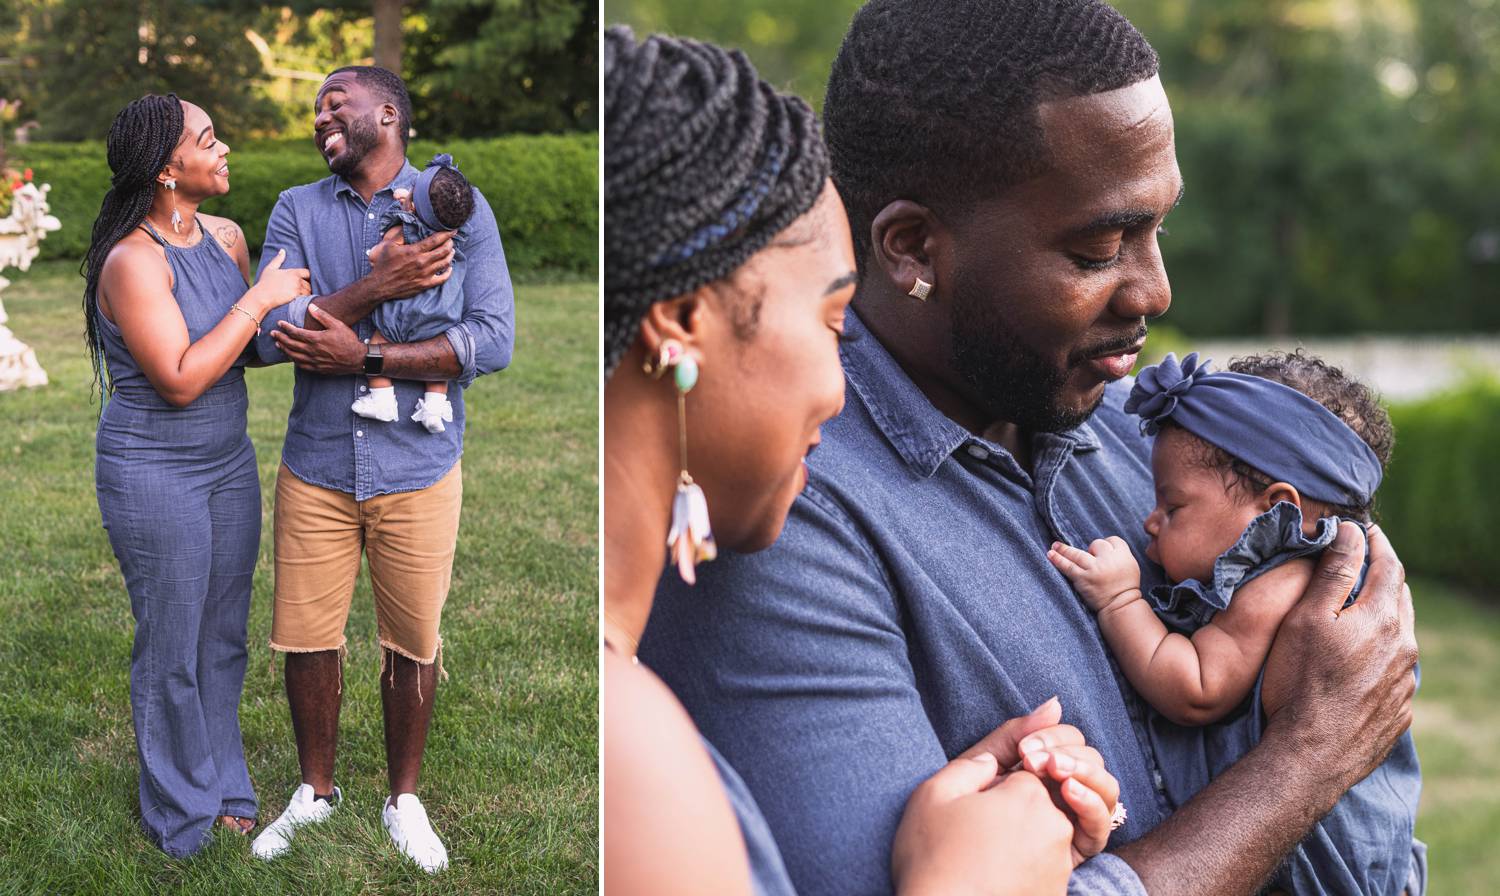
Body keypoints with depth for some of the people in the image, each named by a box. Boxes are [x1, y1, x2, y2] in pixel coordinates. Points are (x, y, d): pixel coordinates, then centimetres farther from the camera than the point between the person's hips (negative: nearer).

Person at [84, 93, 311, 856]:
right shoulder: (133, 262, -21)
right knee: (172, 650, 6)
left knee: (224, 638, 16)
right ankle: (182, 820, 22)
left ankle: (223, 788, 32)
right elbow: (180, 379, -25)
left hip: (229, 463, 7)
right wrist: (258, 301, -22)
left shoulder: (227, 237, 3)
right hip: (155, 473, -7)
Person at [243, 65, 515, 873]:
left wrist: (362, 356, -18)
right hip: (316, 467, 2)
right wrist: (376, 288, -20)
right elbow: (269, 334, -9)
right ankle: (315, 790, 31)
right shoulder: (297, 210, 4)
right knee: (305, 638, 9)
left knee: (412, 644, 9)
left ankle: (404, 798, 30)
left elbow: (493, 340, -13)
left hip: (417, 470, -2)